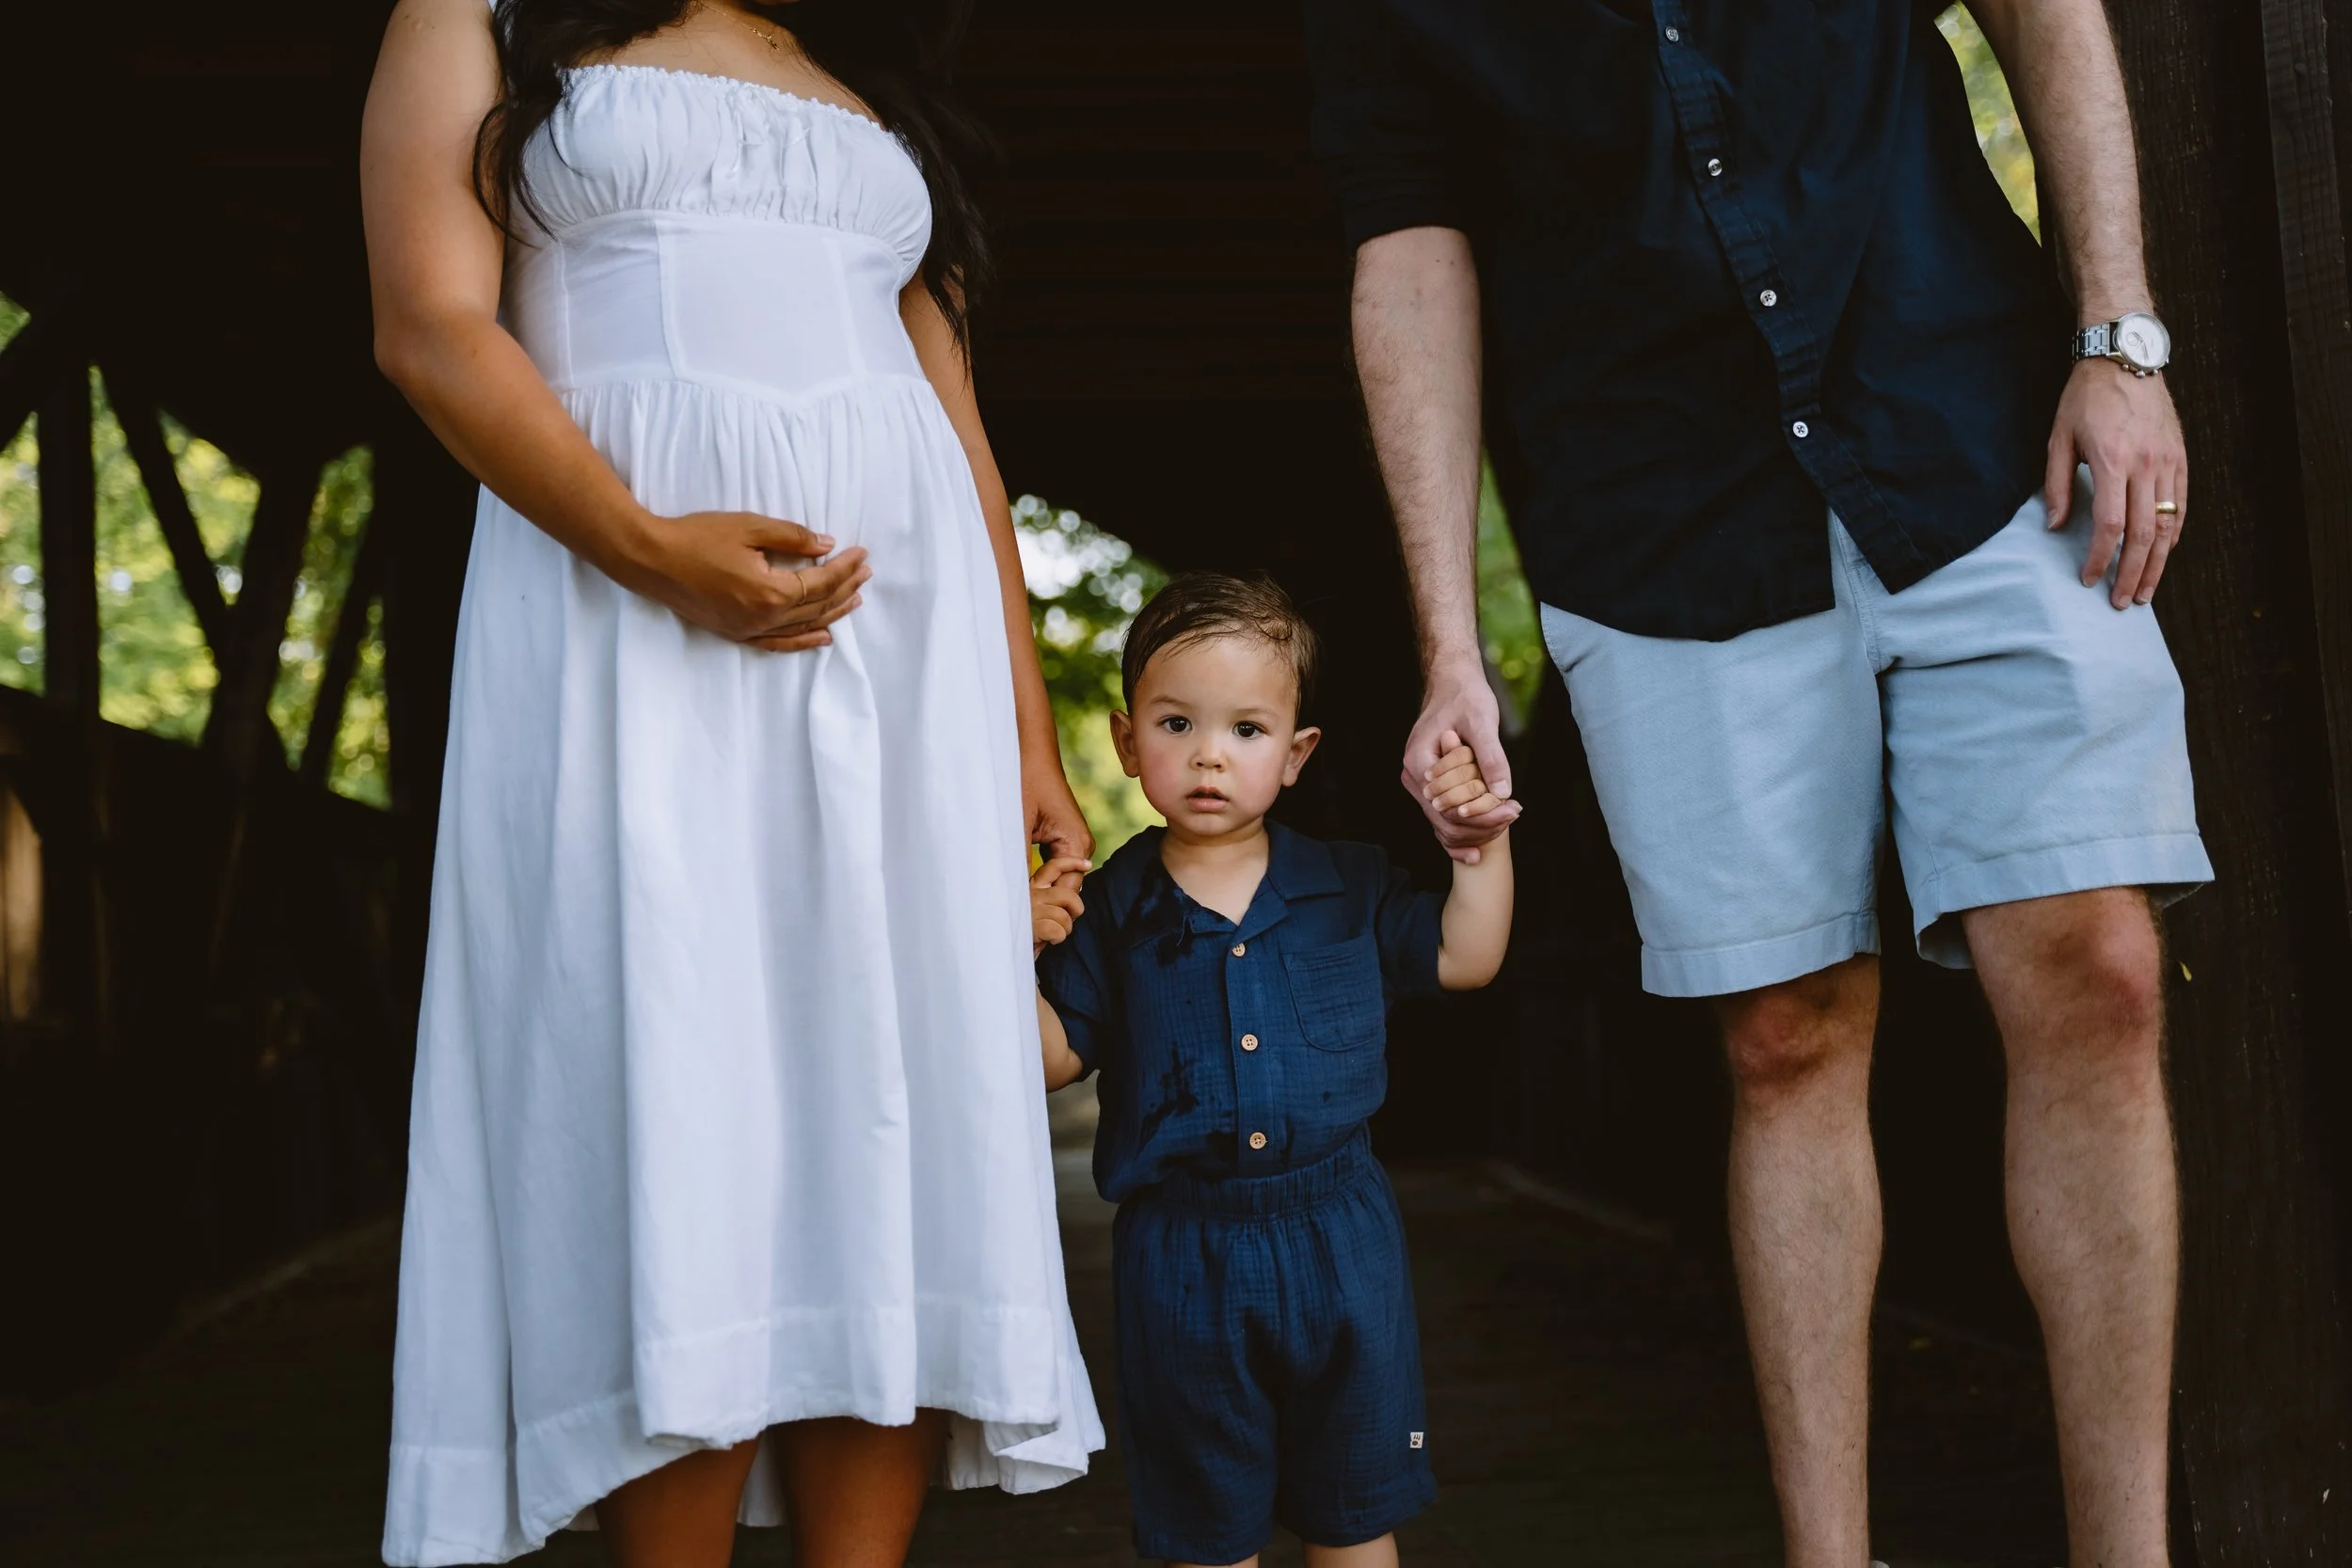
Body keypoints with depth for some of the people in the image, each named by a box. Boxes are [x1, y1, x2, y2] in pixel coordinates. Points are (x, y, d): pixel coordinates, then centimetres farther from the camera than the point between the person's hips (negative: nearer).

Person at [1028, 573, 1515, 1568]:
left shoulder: (1348, 889, 3)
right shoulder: (1108, 911, -3)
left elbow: (1463, 960, 10)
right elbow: (1054, 1059, -3)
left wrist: (1482, 844, -1)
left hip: (1339, 1241, 2)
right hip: (1182, 1257, -1)